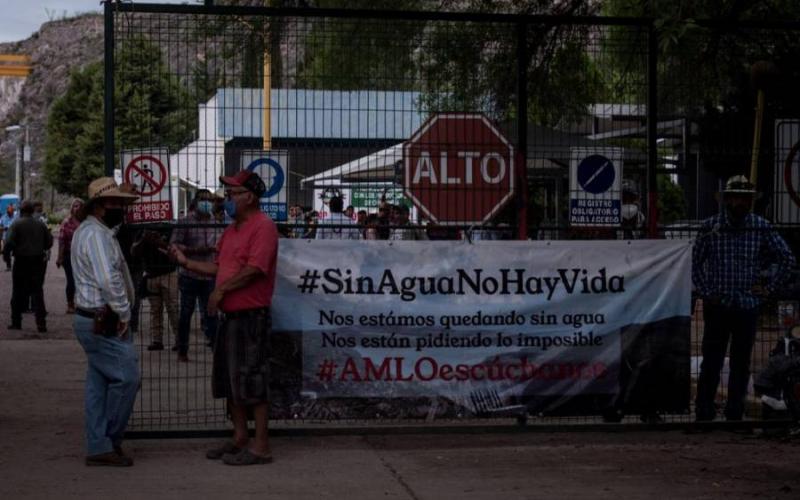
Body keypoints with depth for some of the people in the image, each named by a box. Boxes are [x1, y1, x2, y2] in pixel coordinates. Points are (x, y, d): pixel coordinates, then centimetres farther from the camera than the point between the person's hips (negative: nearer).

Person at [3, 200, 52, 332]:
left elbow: (9, 242, -17)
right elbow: (49, 242, 7)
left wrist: (6, 255, -3)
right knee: (37, 292, 3)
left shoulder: (16, 224, -8)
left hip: (21, 262, -3)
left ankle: (16, 322, 14)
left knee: (18, 292, 9)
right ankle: (41, 323, -6)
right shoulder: (40, 224, 4)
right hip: (38, 261, 3)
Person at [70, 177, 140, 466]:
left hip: (92, 319, 11)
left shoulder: (90, 231, 18)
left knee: (99, 383, 11)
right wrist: (124, 314, -16)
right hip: (102, 321, -11)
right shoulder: (96, 234, -17)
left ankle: (98, 447, 14)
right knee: (126, 377, -6)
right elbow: (109, 280, -25)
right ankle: (110, 442, 4)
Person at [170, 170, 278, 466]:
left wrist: (221, 289, -16)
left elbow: (254, 269, -22)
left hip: (251, 316, -10)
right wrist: (186, 263, 10)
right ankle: (240, 438, 24)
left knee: (251, 382, -6)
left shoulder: (262, 226, -13)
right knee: (229, 381, 14)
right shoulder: (232, 230, 18)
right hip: (230, 315, 10)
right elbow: (219, 268, 20)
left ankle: (261, 446, -1)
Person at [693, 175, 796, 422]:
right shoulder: (711, 226, -1)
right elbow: (696, 262, 8)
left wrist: (769, 288, 4)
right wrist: (705, 292, -1)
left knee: (741, 364, 7)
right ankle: (704, 413, 6)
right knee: (711, 362, -1)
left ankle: (735, 413, 16)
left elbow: (787, 258, 9)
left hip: (747, 306, 1)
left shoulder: (761, 227, 0)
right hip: (717, 306, -1)